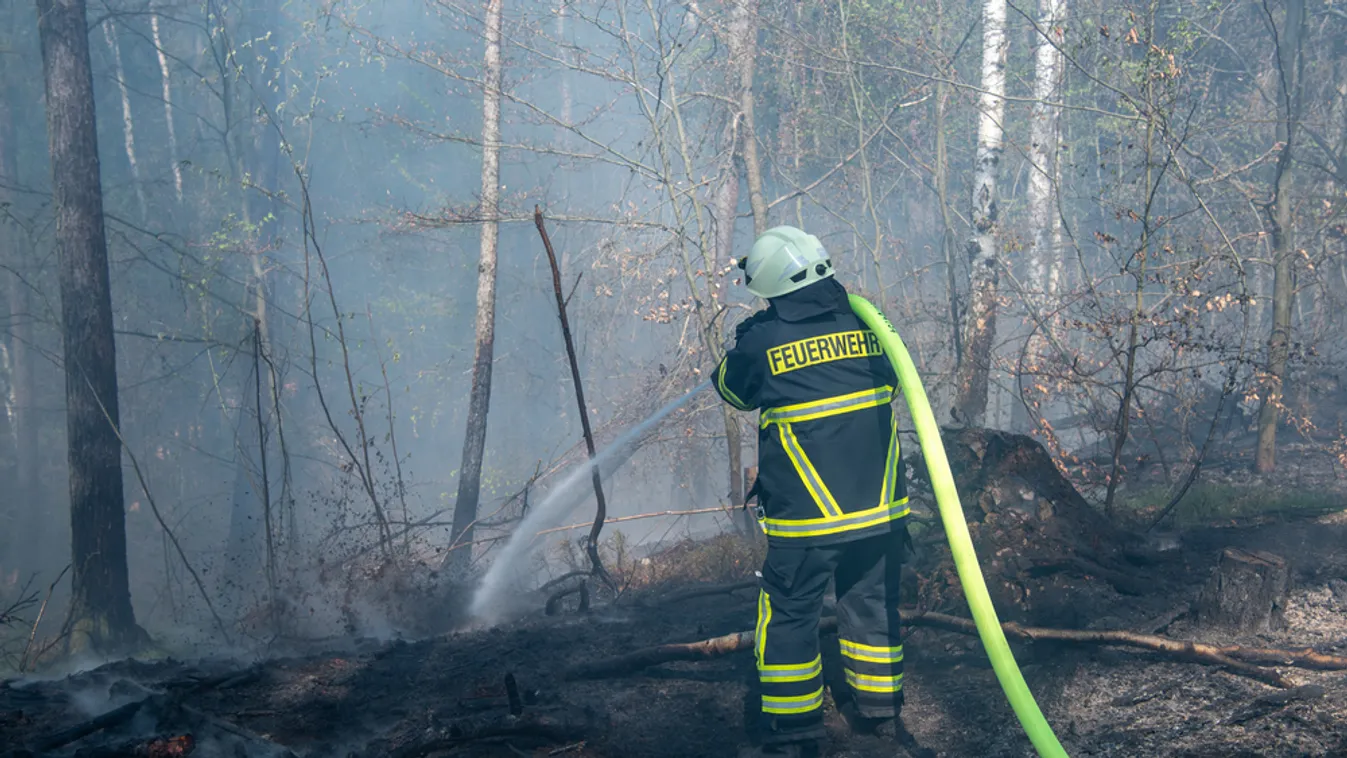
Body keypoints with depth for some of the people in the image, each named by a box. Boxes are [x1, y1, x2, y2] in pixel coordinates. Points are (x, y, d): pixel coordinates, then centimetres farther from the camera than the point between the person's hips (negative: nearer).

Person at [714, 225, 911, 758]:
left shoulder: (762, 340, -10)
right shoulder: (865, 324, 0)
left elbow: (734, 389, 11)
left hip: (806, 517, -4)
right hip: (881, 507, 4)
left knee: (789, 618, 8)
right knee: (872, 604, 19)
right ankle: (879, 708, 31)